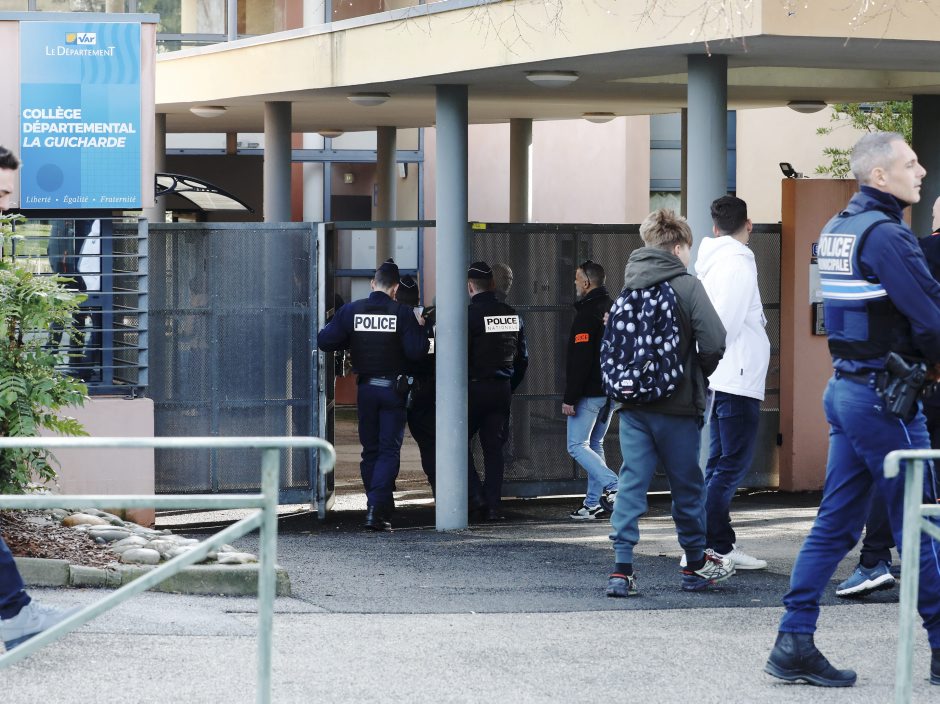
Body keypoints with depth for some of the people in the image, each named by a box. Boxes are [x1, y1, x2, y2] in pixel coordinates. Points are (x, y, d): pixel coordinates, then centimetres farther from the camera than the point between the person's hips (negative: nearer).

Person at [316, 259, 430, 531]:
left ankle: (376, 507, 15)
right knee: (389, 450, -1)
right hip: (393, 389, -3)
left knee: (370, 450, 14)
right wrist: (419, 328, 3)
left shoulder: (351, 310, -3)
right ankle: (377, 509, -16)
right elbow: (416, 352, -15)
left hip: (365, 388, 3)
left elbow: (325, 341, -5)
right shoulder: (402, 314, -10)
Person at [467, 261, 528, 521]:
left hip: (474, 389, -6)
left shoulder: (469, 315, -13)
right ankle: (493, 505, 6)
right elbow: (522, 358, 13)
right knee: (494, 447, 9)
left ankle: (475, 494, -4)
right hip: (502, 390, 6)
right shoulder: (512, 315, 8)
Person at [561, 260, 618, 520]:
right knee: (595, 445, 14)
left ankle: (613, 486, -19)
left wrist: (570, 398, -18)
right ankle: (594, 503, 12)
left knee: (577, 446, -4)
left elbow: (579, 360, -20)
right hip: (611, 392, 9)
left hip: (589, 392, -8)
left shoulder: (587, 313, -15)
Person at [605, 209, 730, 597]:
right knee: (687, 484, 10)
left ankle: (622, 568, -7)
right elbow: (714, 341, -17)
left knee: (631, 482, 2)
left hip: (632, 402, 4)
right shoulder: (686, 285, -9)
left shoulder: (629, 286, 7)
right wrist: (700, 372, 2)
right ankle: (697, 565, 23)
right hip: (676, 405, -4)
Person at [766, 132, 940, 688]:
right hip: (886, 393, -9)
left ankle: (794, 643, 7)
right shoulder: (886, 234, -17)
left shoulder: (837, 229, 13)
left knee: (835, 524, 9)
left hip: (846, 387, 9)